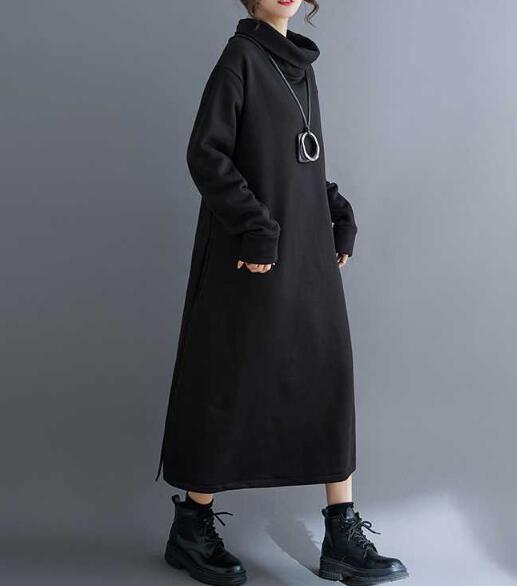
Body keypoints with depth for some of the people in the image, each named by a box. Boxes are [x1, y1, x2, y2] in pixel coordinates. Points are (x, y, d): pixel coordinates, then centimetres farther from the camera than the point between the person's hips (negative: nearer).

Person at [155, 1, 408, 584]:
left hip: (309, 248, 7)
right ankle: (191, 528, 17)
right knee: (233, 382, 0)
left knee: (331, 375, 4)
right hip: (255, 255, -7)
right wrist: (256, 226, -19)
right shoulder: (240, 56, -6)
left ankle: (343, 536, 12)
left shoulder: (299, 64, 15)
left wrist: (341, 218, 9)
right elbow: (205, 153, -14)